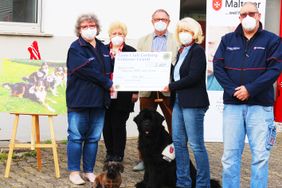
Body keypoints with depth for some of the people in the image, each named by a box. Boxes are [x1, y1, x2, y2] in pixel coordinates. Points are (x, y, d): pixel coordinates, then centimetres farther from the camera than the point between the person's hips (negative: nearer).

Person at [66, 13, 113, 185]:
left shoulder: (103, 48, 15)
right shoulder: (76, 48, -6)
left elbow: (110, 69, 22)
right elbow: (86, 71, -17)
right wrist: (107, 83, -12)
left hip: (99, 100, 6)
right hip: (80, 100, -6)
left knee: (94, 138, 9)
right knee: (76, 137, 0)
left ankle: (89, 171, 17)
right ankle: (74, 172, 9)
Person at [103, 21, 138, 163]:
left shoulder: (131, 52, 4)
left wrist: (135, 92, -1)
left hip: (123, 96, -2)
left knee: (119, 124, 0)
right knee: (107, 124, 5)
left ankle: (118, 154, 9)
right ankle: (109, 152, 17)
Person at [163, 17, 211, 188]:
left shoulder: (198, 51, -8)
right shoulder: (181, 52, 16)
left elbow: (193, 77, -17)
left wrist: (171, 87, -11)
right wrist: (169, 89, 0)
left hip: (193, 103, -8)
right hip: (179, 101, 8)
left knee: (196, 145, -5)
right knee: (178, 142, 9)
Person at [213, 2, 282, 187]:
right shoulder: (228, 40, 11)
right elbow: (218, 66, 4)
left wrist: (250, 89, -14)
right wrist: (232, 90, -10)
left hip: (260, 105, -2)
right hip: (232, 104, 2)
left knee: (260, 155, -1)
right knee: (230, 154, 3)